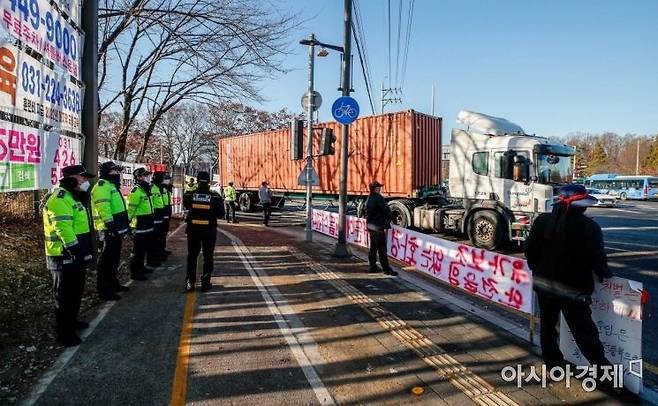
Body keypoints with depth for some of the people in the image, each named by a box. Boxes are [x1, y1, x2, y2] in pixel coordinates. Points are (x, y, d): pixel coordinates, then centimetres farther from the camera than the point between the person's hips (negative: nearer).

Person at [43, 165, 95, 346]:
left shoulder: (73, 197, 15)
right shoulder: (60, 199, -19)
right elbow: (64, 229, -28)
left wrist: (84, 252, 24)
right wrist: (75, 251, -27)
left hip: (76, 255, 10)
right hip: (65, 257, -10)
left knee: (76, 291, 21)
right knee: (65, 295, 0)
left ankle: (72, 321, 36)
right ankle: (64, 332, 10)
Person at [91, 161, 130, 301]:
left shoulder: (111, 186, 20)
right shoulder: (102, 186, -14)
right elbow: (103, 208, -25)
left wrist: (125, 225, 25)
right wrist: (111, 226, -29)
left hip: (116, 230, 11)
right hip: (108, 231, -11)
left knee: (114, 259, 19)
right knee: (106, 261, -4)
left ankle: (113, 284, 32)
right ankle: (104, 290, 2)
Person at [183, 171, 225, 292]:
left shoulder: (189, 195, -10)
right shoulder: (215, 197, -14)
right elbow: (221, 214, -6)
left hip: (193, 230, 1)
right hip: (209, 231, -1)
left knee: (192, 256, 16)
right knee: (208, 257, 12)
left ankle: (190, 283, 17)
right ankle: (205, 283, 16)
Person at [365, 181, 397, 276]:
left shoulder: (369, 198, 13)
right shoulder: (378, 198, -16)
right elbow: (386, 210, -14)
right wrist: (390, 218, 5)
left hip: (371, 225, 9)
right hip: (378, 226, -9)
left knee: (373, 247, 15)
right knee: (382, 248, -5)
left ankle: (372, 266, 20)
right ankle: (386, 269, -2)